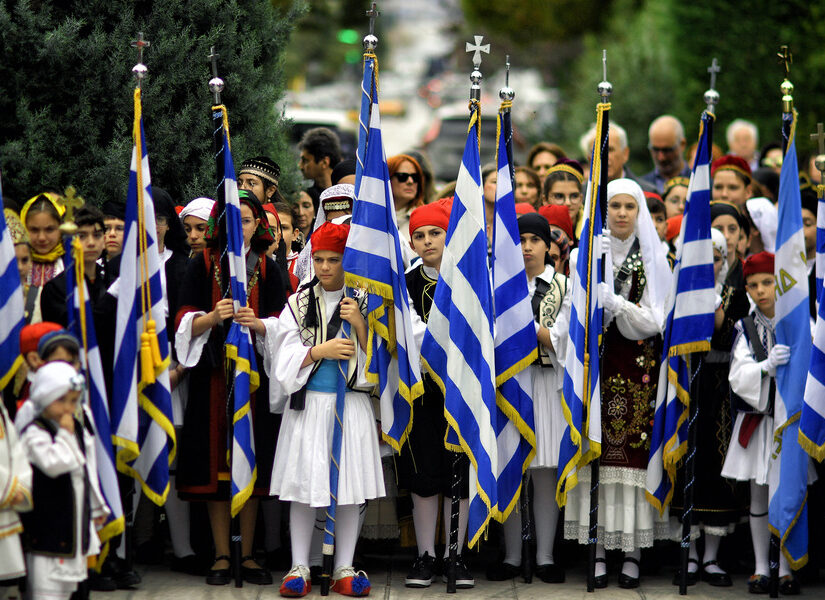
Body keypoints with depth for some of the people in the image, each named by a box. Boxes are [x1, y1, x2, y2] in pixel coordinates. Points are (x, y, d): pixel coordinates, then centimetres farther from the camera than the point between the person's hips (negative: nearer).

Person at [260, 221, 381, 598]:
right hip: (307, 402, 0)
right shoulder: (299, 303, 7)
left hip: (351, 404, 0)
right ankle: (299, 568, 6)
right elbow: (285, 356, 1)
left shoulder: (362, 302, 6)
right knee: (303, 485, -1)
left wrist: (359, 323, -12)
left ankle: (344, 570, 8)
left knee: (350, 486, 1)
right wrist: (321, 351, -13)